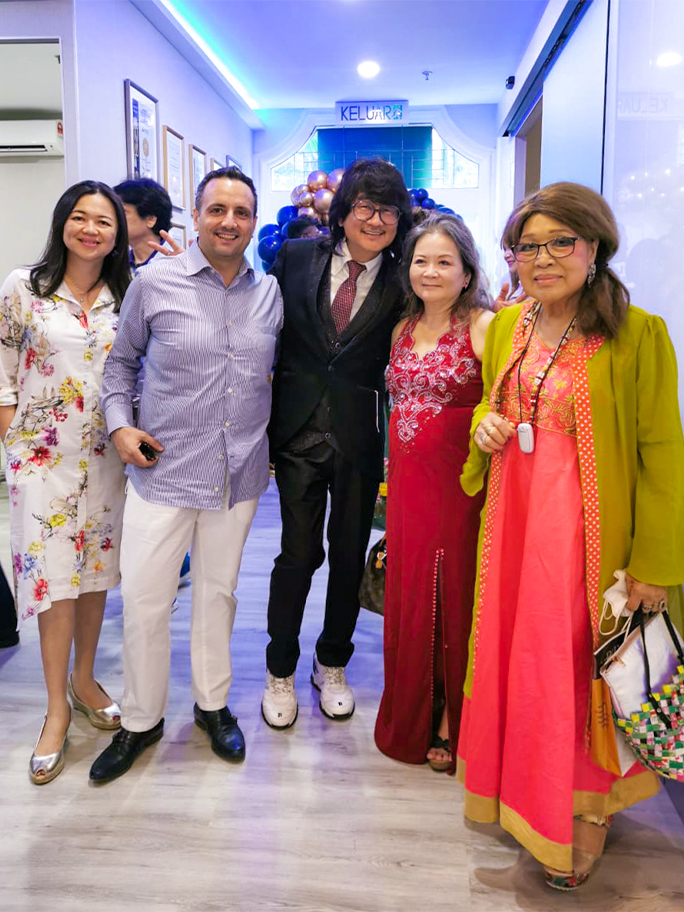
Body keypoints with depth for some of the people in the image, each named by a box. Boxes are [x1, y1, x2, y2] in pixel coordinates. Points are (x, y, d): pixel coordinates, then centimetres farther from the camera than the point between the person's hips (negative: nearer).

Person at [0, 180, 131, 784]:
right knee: (53, 574, -3)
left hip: (106, 453, 3)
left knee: (96, 569, 11)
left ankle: (83, 678, 31)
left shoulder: (127, 295, 4)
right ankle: (57, 708, 13)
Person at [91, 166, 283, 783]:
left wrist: (275, 442, 7)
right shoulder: (154, 283, -4)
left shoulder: (270, 293, 4)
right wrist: (119, 424, -5)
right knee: (144, 601, 3)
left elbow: (281, 372, 16)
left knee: (218, 591, 16)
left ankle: (212, 702, 36)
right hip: (163, 470, -2)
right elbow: (122, 360, 8)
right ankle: (141, 721, 25)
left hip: (239, 474, 3)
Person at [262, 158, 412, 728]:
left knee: (350, 553, 11)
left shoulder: (400, 283, 1)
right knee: (298, 552, 3)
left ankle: (333, 664, 33)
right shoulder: (297, 257, 3)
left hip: (361, 435, 1)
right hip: (300, 427, -1)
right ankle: (280, 670, 25)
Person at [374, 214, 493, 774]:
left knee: (453, 597, 5)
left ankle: (451, 725, 24)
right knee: (409, 596, 12)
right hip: (408, 484, 6)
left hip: (460, 484, -5)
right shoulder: (402, 329, 11)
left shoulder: (485, 327, -8)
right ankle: (410, 721, 31)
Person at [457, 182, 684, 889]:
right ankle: (519, 786, 39)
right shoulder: (505, 325, 5)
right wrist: (485, 425, -3)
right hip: (513, 517, 5)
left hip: (588, 527, -5)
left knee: (579, 664, 8)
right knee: (514, 655, 15)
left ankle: (590, 808, 33)